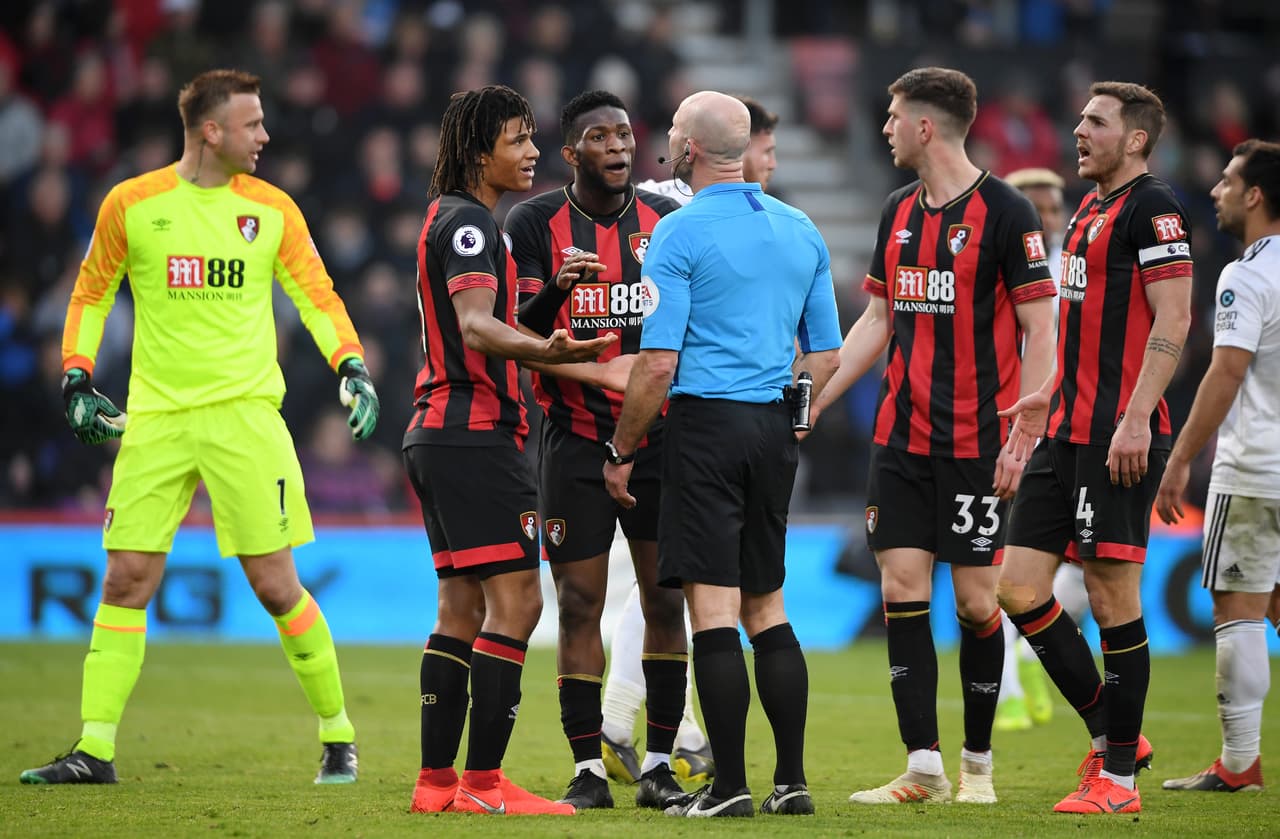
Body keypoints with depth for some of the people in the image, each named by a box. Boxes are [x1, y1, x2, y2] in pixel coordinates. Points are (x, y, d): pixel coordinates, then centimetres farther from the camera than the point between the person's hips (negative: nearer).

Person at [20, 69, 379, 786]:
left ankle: (337, 733, 11)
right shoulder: (131, 204, 3)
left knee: (275, 585, -4)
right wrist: (78, 379, 6)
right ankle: (94, 750, 3)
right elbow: (92, 292, 14)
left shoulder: (272, 209, 4)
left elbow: (317, 295, 9)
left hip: (245, 415, -1)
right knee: (126, 581, -2)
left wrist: (352, 366, -6)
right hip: (155, 418, 1)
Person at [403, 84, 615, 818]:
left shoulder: (455, 219, 19)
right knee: (516, 600, -12)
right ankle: (483, 783, -14)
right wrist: (546, 351, -45)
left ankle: (438, 781, 11)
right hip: (476, 434, -11)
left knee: (463, 607, 11)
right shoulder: (469, 222, -12)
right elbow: (475, 324, -28)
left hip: (439, 431, 11)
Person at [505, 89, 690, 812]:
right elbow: (515, 331, -8)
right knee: (580, 602, -3)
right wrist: (556, 289, -27)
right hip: (575, 441, -2)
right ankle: (588, 768, 3)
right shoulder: (536, 223, -1)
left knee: (666, 598, 1)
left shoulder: (668, 218, 5)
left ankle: (660, 764, 8)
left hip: (659, 434, 2)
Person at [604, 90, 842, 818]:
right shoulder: (802, 231, 11)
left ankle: (731, 786, -7)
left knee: (713, 607, -5)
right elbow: (826, 356, 14)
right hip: (774, 431, 6)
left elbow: (659, 363, -13)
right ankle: (792, 779, 10)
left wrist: (623, 450, -2)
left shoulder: (681, 233, -9)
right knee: (766, 606, 13)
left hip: (706, 426, -6)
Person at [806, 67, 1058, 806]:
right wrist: (814, 400, 14)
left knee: (976, 600, 0)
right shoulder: (900, 213, 12)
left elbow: (1040, 330, -10)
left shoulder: (1005, 211, -9)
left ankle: (978, 762, 14)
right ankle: (924, 767, -1)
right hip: (901, 437, 6)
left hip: (977, 441, -6)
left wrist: (1021, 438, -15)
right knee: (902, 591, -2)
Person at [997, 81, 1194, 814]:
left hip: (1120, 435, -9)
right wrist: (1051, 393, 22)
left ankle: (1118, 776, 3)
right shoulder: (1090, 211, 18)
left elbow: (1172, 320, -16)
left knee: (1112, 594, -5)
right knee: (1020, 586, 4)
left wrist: (1136, 419, -22)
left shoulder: (1153, 207, -10)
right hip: (1071, 428, 9)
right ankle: (1113, 735, 15)